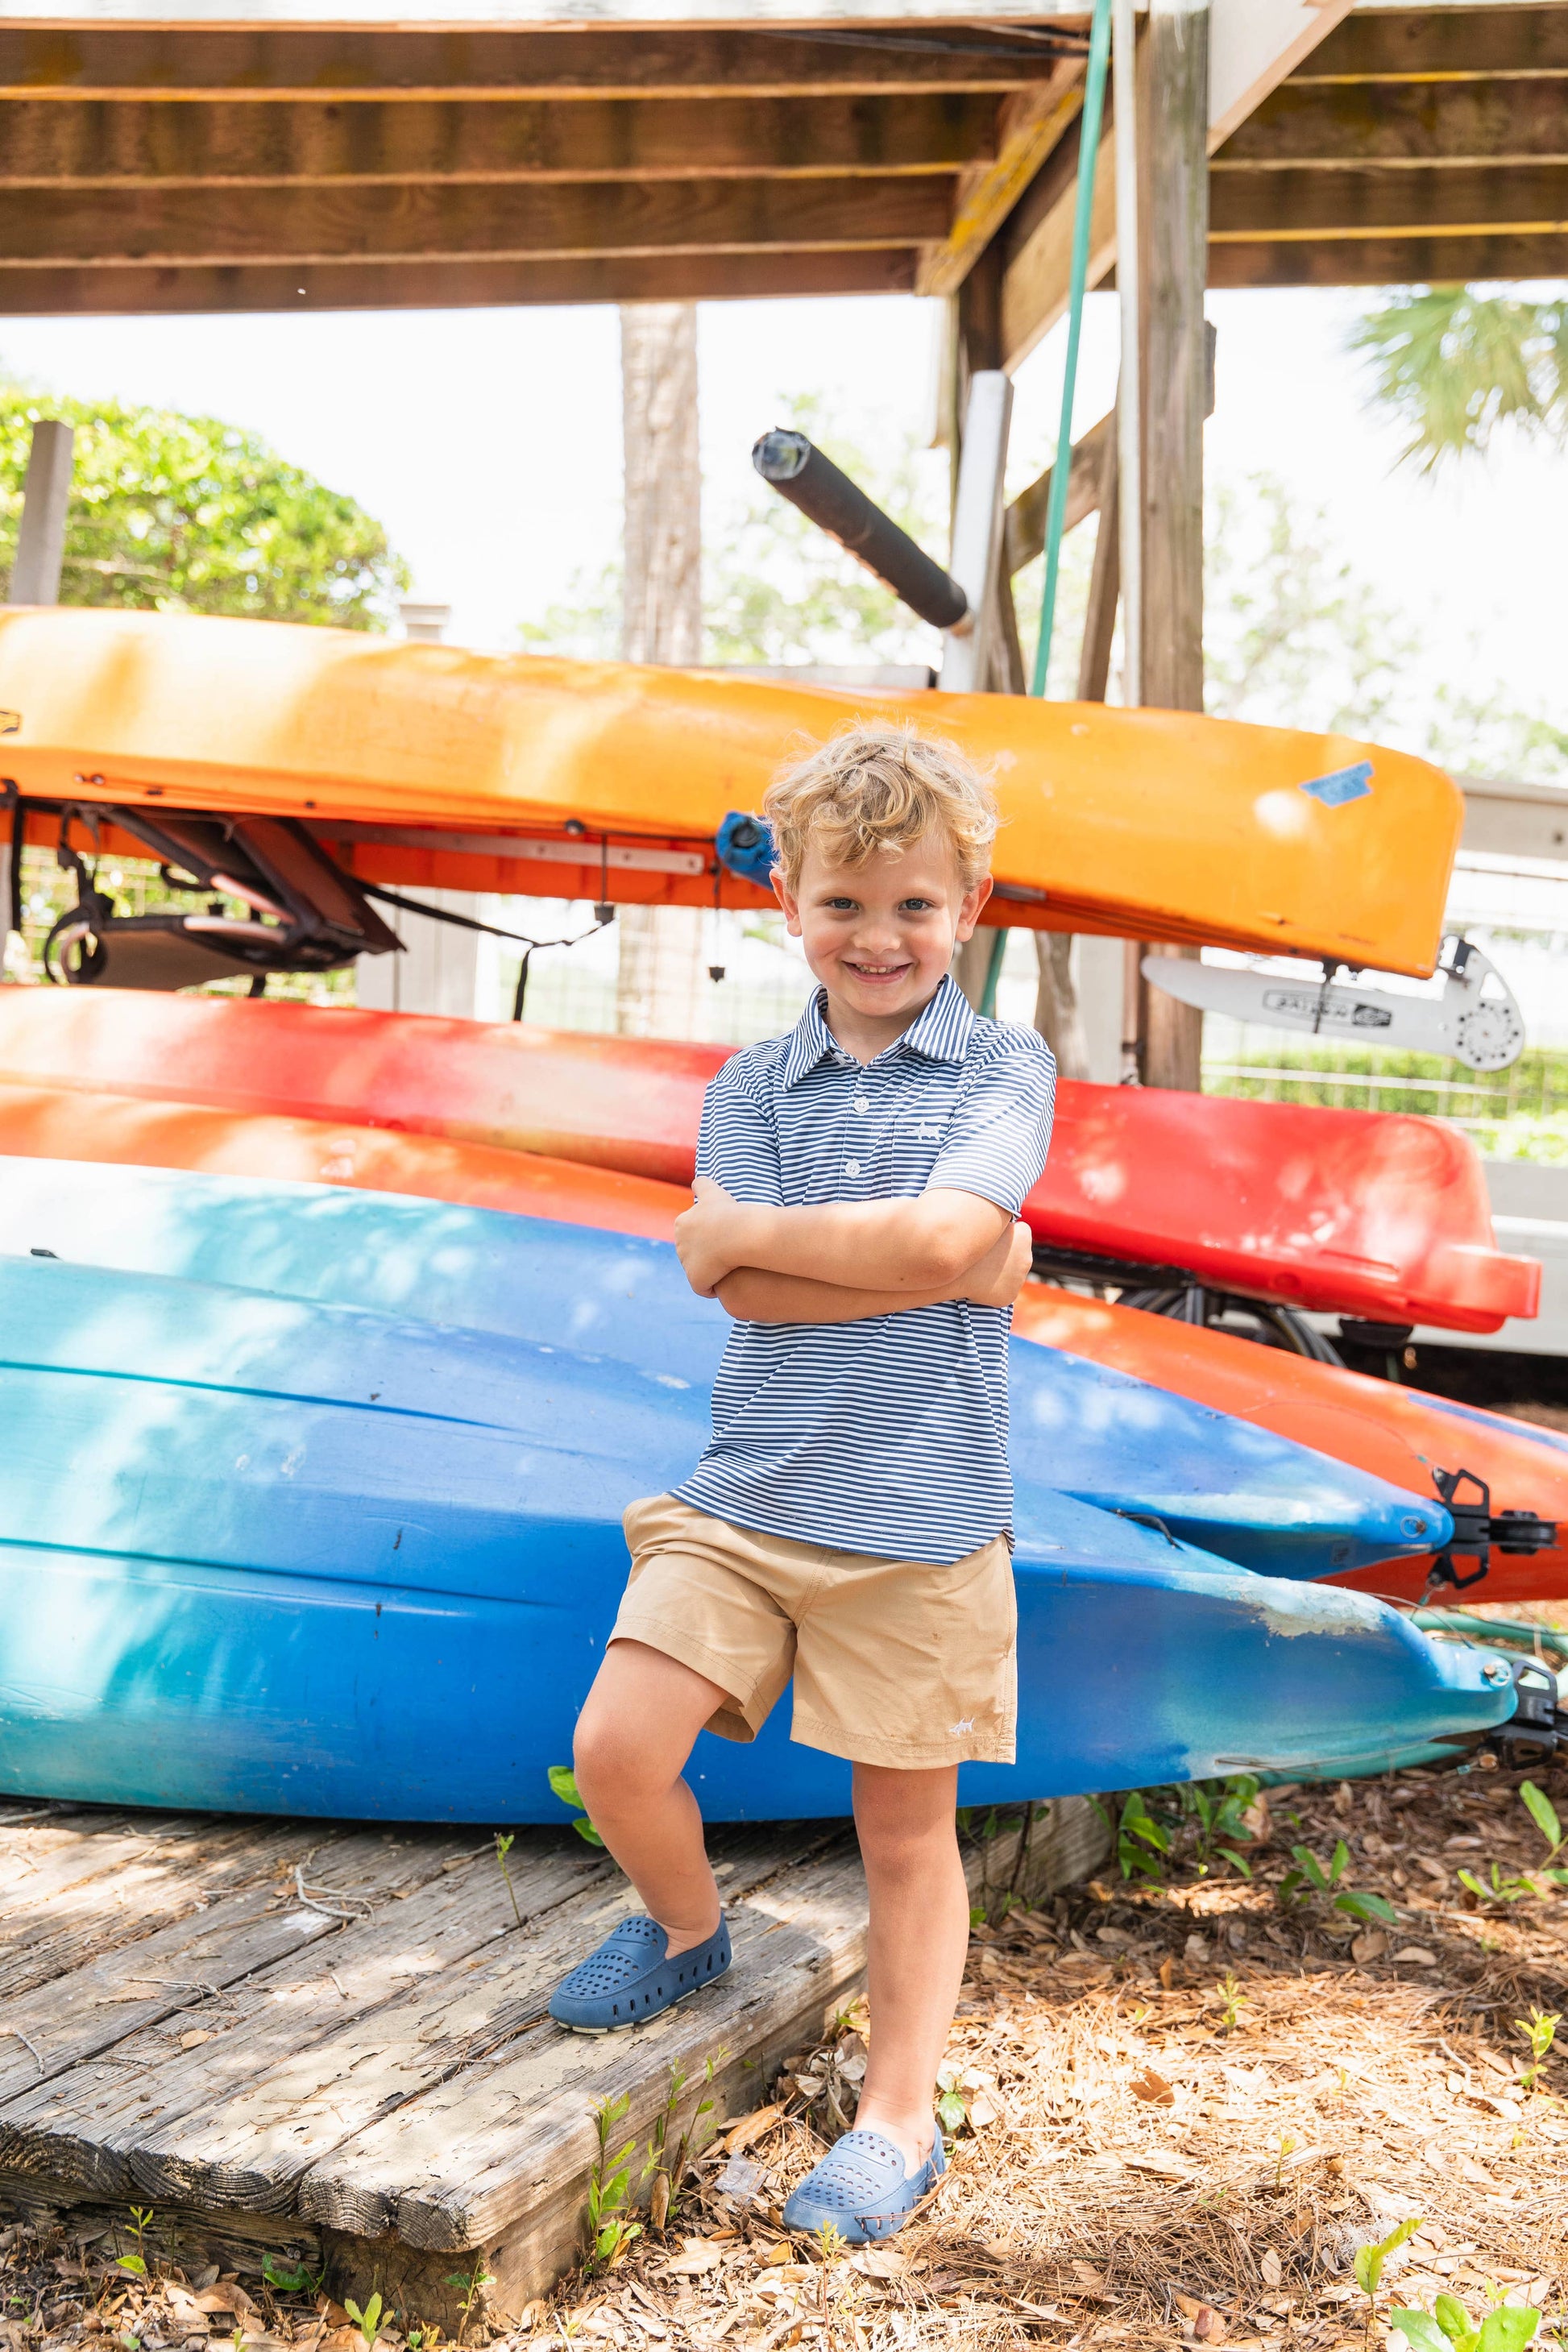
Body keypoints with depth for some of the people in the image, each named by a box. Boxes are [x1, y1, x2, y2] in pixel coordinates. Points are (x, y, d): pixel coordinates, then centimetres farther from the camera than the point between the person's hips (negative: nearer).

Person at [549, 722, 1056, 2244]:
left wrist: (740, 1228, -9)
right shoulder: (752, 1084, 8)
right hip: (744, 1492, 3)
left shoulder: (1004, 1068, 0)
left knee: (907, 1832, 8)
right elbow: (744, 1293, -7)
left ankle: (898, 2118, 25)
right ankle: (689, 1930, 28)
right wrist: (953, 1268, -13)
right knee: (615, 1750, -4)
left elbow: (941, 1232, -19)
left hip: (915, 1517, -3)